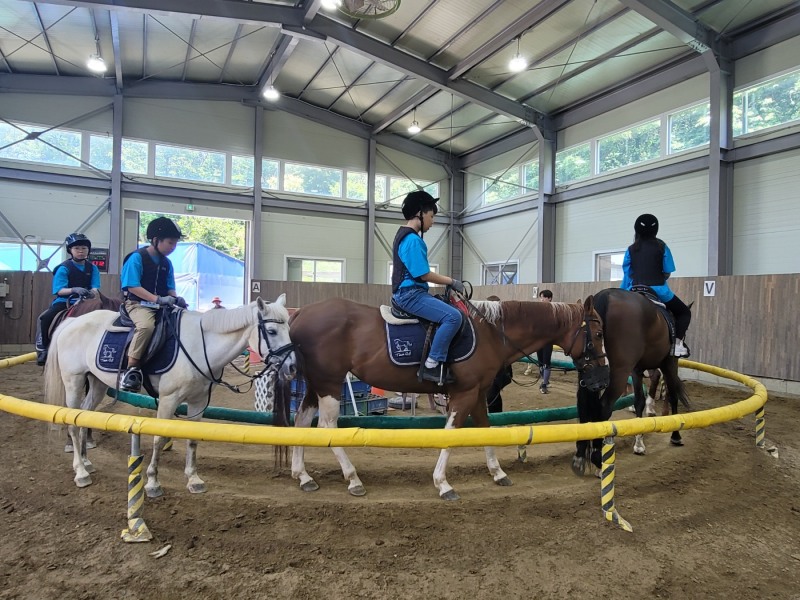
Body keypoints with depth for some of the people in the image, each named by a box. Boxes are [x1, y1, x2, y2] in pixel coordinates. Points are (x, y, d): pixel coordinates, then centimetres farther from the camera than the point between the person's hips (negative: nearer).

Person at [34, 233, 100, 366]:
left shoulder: (92, 268, 4)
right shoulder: (64, 268, -5)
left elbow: (95, 288, -4)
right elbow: (60, 291, -13)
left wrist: (92, 292, -28)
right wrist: (74, 290, -33)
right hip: (64, 301, -2)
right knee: (44, 318, -25)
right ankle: (42, 349, -11)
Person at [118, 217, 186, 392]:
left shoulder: (166, 263, 10)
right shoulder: (137, 258, -9)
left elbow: (170, 288, 12)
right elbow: (133, 287, -16)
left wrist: (176, 299, -11)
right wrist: (158, 299, -24)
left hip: (162, 305, 7)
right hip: (138, 303, -7)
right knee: (146, 325, -36)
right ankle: (131, 369, -25)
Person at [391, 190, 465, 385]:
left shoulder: (405, 236, 17)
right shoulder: (413, 239, -17)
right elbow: (424, 275, -19)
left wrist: (447, 282, 17)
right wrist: (452, 282, -7)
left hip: (407, 292, 11)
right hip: (411, 294, -11)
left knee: (448, 312, 22)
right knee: (453, 316, -23)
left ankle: (433, 362, 22)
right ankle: (432, 365, -18)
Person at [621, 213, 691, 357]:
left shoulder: (631, 249, 4)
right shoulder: (662, 247, 0)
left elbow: (627, 274, 4)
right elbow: (667, 273, 0)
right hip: (658, 290, -2)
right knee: (684, 312, 19)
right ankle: (678, 342, 0)